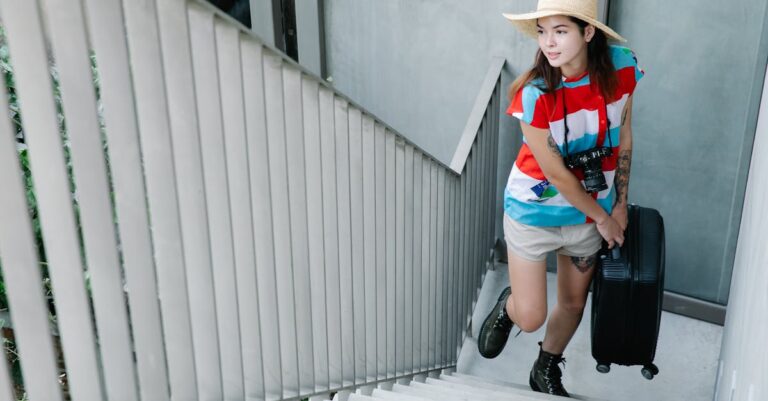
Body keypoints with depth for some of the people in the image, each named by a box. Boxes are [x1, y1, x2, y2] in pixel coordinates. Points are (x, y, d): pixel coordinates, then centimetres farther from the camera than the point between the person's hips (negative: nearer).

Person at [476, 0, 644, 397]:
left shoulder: (622, 67, -16)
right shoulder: (534, 95, -28)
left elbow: (623, 137, 0)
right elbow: (556, 173, -19)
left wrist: (620, 204, 5)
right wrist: (603, 218, -8)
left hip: (590, 210, 4)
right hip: (534, 210, -4)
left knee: (573, 303, 19)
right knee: (531, 318, 2)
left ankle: (546, 371, 47)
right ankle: (508, 306, 41)